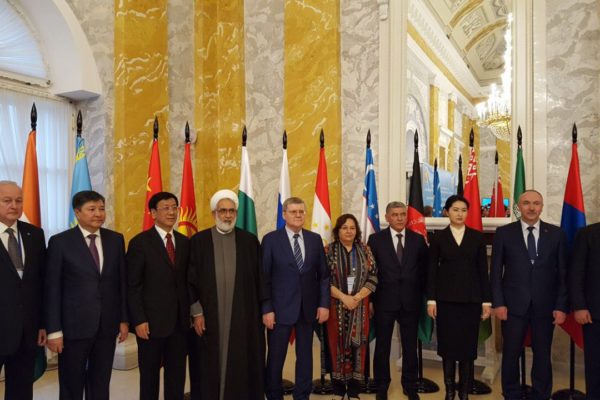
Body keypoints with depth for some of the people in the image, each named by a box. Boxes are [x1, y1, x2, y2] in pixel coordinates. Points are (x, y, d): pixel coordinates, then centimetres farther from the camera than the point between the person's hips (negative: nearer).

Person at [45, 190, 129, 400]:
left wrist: (123, 319, 6)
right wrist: (53, 330, -9)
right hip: (74, 325, -3)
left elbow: (121, 281, 7)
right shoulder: (60, 242, -6)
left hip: (107, 325, 3)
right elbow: (52, 288, -7)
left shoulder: (116, 239, 4)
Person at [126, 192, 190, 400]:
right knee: (149, 375, 10)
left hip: (180, 320, 4)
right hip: (152, 321, -4)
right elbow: (132, 286, -8)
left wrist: (191, 313, 6)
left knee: (177, 374, 13)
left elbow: (187, 280, 10)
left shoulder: (185, 242, 8)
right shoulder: (140, 242, -7)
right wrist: (138, 320, -13)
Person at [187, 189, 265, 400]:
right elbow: (191, 280, 1)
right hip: (208, 317, 0)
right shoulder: (198, 240, 1)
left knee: (241, 365, 7)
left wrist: (261, 311, 2)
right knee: (210, 366, 8)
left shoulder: (250, 241, 3)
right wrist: (196, 313, -4)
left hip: (243, 316, 1)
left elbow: (258, 280, 5)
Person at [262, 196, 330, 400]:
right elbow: (264, 277, -6)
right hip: (280, 307, -3)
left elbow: (324, 274, 7)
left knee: (305, 355, 13)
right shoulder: (271, 239, -4)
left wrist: (324, 303, 0)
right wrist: (266, 309, -10)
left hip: (308, 307, 3)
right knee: (276, 357, 7)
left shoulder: (315, 239, 5)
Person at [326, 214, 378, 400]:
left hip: (360, 306, 2)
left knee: (358, 345, 3)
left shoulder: (364, 250, 6)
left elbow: (373, 278, 1)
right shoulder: (329, 250, 0)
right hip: (336, 305, -1)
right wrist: (343, 297, -14)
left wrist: (357, 297, -11)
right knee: (338, 344, 3)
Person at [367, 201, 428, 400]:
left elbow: (424, 270, 7)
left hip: (411, 301, 2)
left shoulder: (418, 239, 4)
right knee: (382, 345, 10)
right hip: (384, 300, -1)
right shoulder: (376, 239, -2)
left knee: (410, 346, 12)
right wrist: (370, 299, -5)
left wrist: (422, 297, 2)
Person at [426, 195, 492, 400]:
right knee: (447, 344, 5)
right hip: (446, 298, -1)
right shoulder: (438, 237, 2)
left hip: (471, 298, 1)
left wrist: (487, 300, -1)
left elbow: (483, 270, 4)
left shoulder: (477, 237, 4)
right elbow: (432, 270, 0)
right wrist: (431, 299, -5)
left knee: (468, 344, 5)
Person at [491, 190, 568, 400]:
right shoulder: (504, 233, 0)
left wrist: (561, 306, -2)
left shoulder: (556, 234, 3)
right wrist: (498, 303, -6)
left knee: (542, 355, 10)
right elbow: (496, 272, 0)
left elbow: (563, 273, 4)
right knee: (511, 354, 8)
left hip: (545, 306, 1)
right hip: (514, 304, -1)